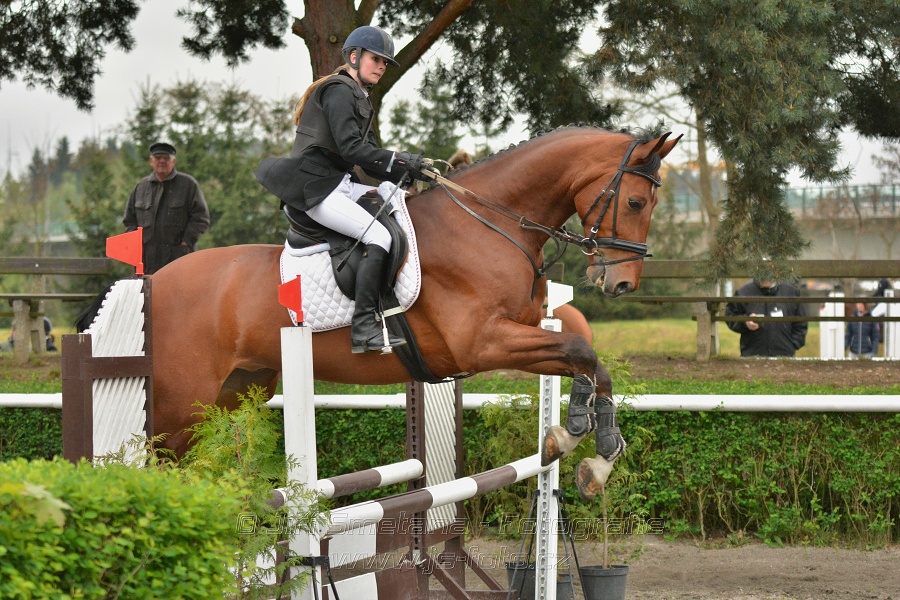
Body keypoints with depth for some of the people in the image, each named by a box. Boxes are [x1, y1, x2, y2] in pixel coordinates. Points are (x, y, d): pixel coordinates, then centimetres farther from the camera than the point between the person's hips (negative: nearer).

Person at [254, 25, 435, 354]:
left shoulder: (359, 99, 24)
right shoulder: (338, 91, -8)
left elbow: (369, 157, 19)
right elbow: (351, 148, -20)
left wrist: (406, 173, 3)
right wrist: (400, 161, -22)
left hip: (338, 184, 11)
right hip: (314, 187, -11)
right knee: (379, 236, -22)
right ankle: (363, 327, -28)